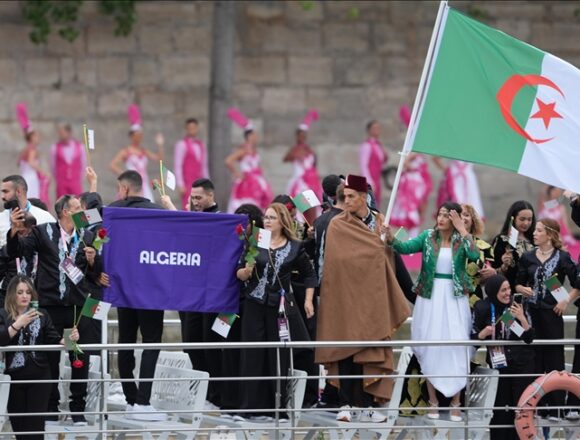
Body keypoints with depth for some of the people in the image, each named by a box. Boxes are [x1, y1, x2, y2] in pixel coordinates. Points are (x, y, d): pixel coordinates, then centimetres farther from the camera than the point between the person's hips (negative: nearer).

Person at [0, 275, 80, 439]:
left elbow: (54, 340, 2)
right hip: (14, 378, 0)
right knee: (18, 425, 6)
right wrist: (18, 324, -26)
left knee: (35, 426, -4)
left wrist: (68, 339, -18)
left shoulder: (42, 315, 7)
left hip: (39, 377, 0)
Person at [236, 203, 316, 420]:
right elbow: (239, 274, 5)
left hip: (281, 306, 0)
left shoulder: (294, 247, 5)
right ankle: (255, 406, 3)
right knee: (254, 356, -1)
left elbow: (309, 274, 15)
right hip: (255, 305, 0)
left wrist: (308, 300, 6)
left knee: (280, 356, 0)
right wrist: (247, 271, -17)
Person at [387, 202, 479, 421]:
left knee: (456, 346, -3)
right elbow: (405, 247, -12)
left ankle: (455, 402, 3)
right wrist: (390, 237, -30)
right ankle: (433, 401, 12)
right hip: (430, 297, 1)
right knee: (430, 346, 4)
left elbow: (475, 255, -21)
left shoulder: (463, 239, -1)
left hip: (455, 298, -1)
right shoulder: (428, 236, 1)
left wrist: (462, 230, -19)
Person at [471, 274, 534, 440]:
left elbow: (529, 337, -1)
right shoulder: (482, 308, -3)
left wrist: (522, 318, -16)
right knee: (499, 404, -5)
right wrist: (484, 333, -19)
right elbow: (473, 337, 1)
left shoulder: (519, 305, -1)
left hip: (522, 362, 1)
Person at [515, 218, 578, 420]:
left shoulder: (562, 258, -2)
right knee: (533, 358, 3)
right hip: (532, 312, 3)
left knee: (554, 358, 0)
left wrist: (566, 301, -11)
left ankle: (555, 407, 4)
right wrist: (523, 289, -9)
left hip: (552, 313, -3)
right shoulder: (527, 257, 7)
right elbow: (518, 283, 12)